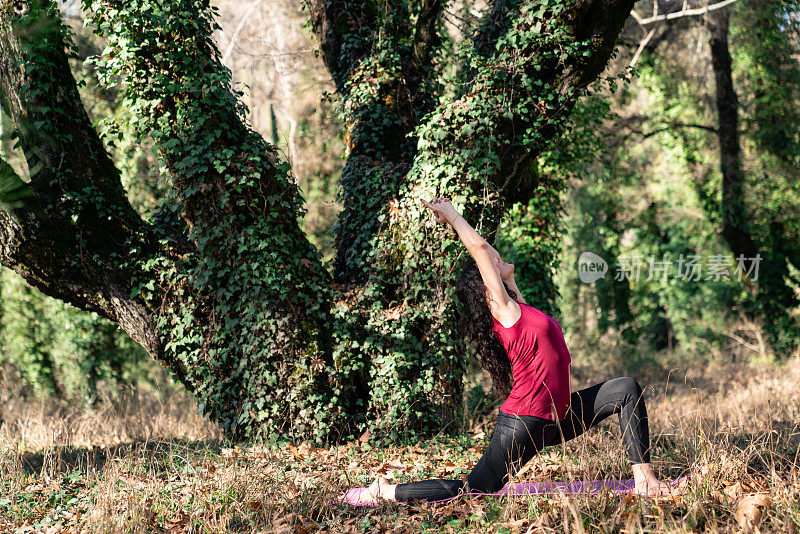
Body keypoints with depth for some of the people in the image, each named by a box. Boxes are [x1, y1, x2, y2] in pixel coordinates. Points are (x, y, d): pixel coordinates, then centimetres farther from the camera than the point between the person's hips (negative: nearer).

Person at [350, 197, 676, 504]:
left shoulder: (516, 308, 11)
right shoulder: (503, 309, -11)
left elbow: (491, 256, 21)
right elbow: (479, 248, -14)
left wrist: (450, 214, 21)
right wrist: (451, 215, -2)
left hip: (556, 418, 9)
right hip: (524, 423, -9)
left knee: (626, 389, 5)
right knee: (472, 489, -5)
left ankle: (644, 479, 0)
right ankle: (386, 492, 11)